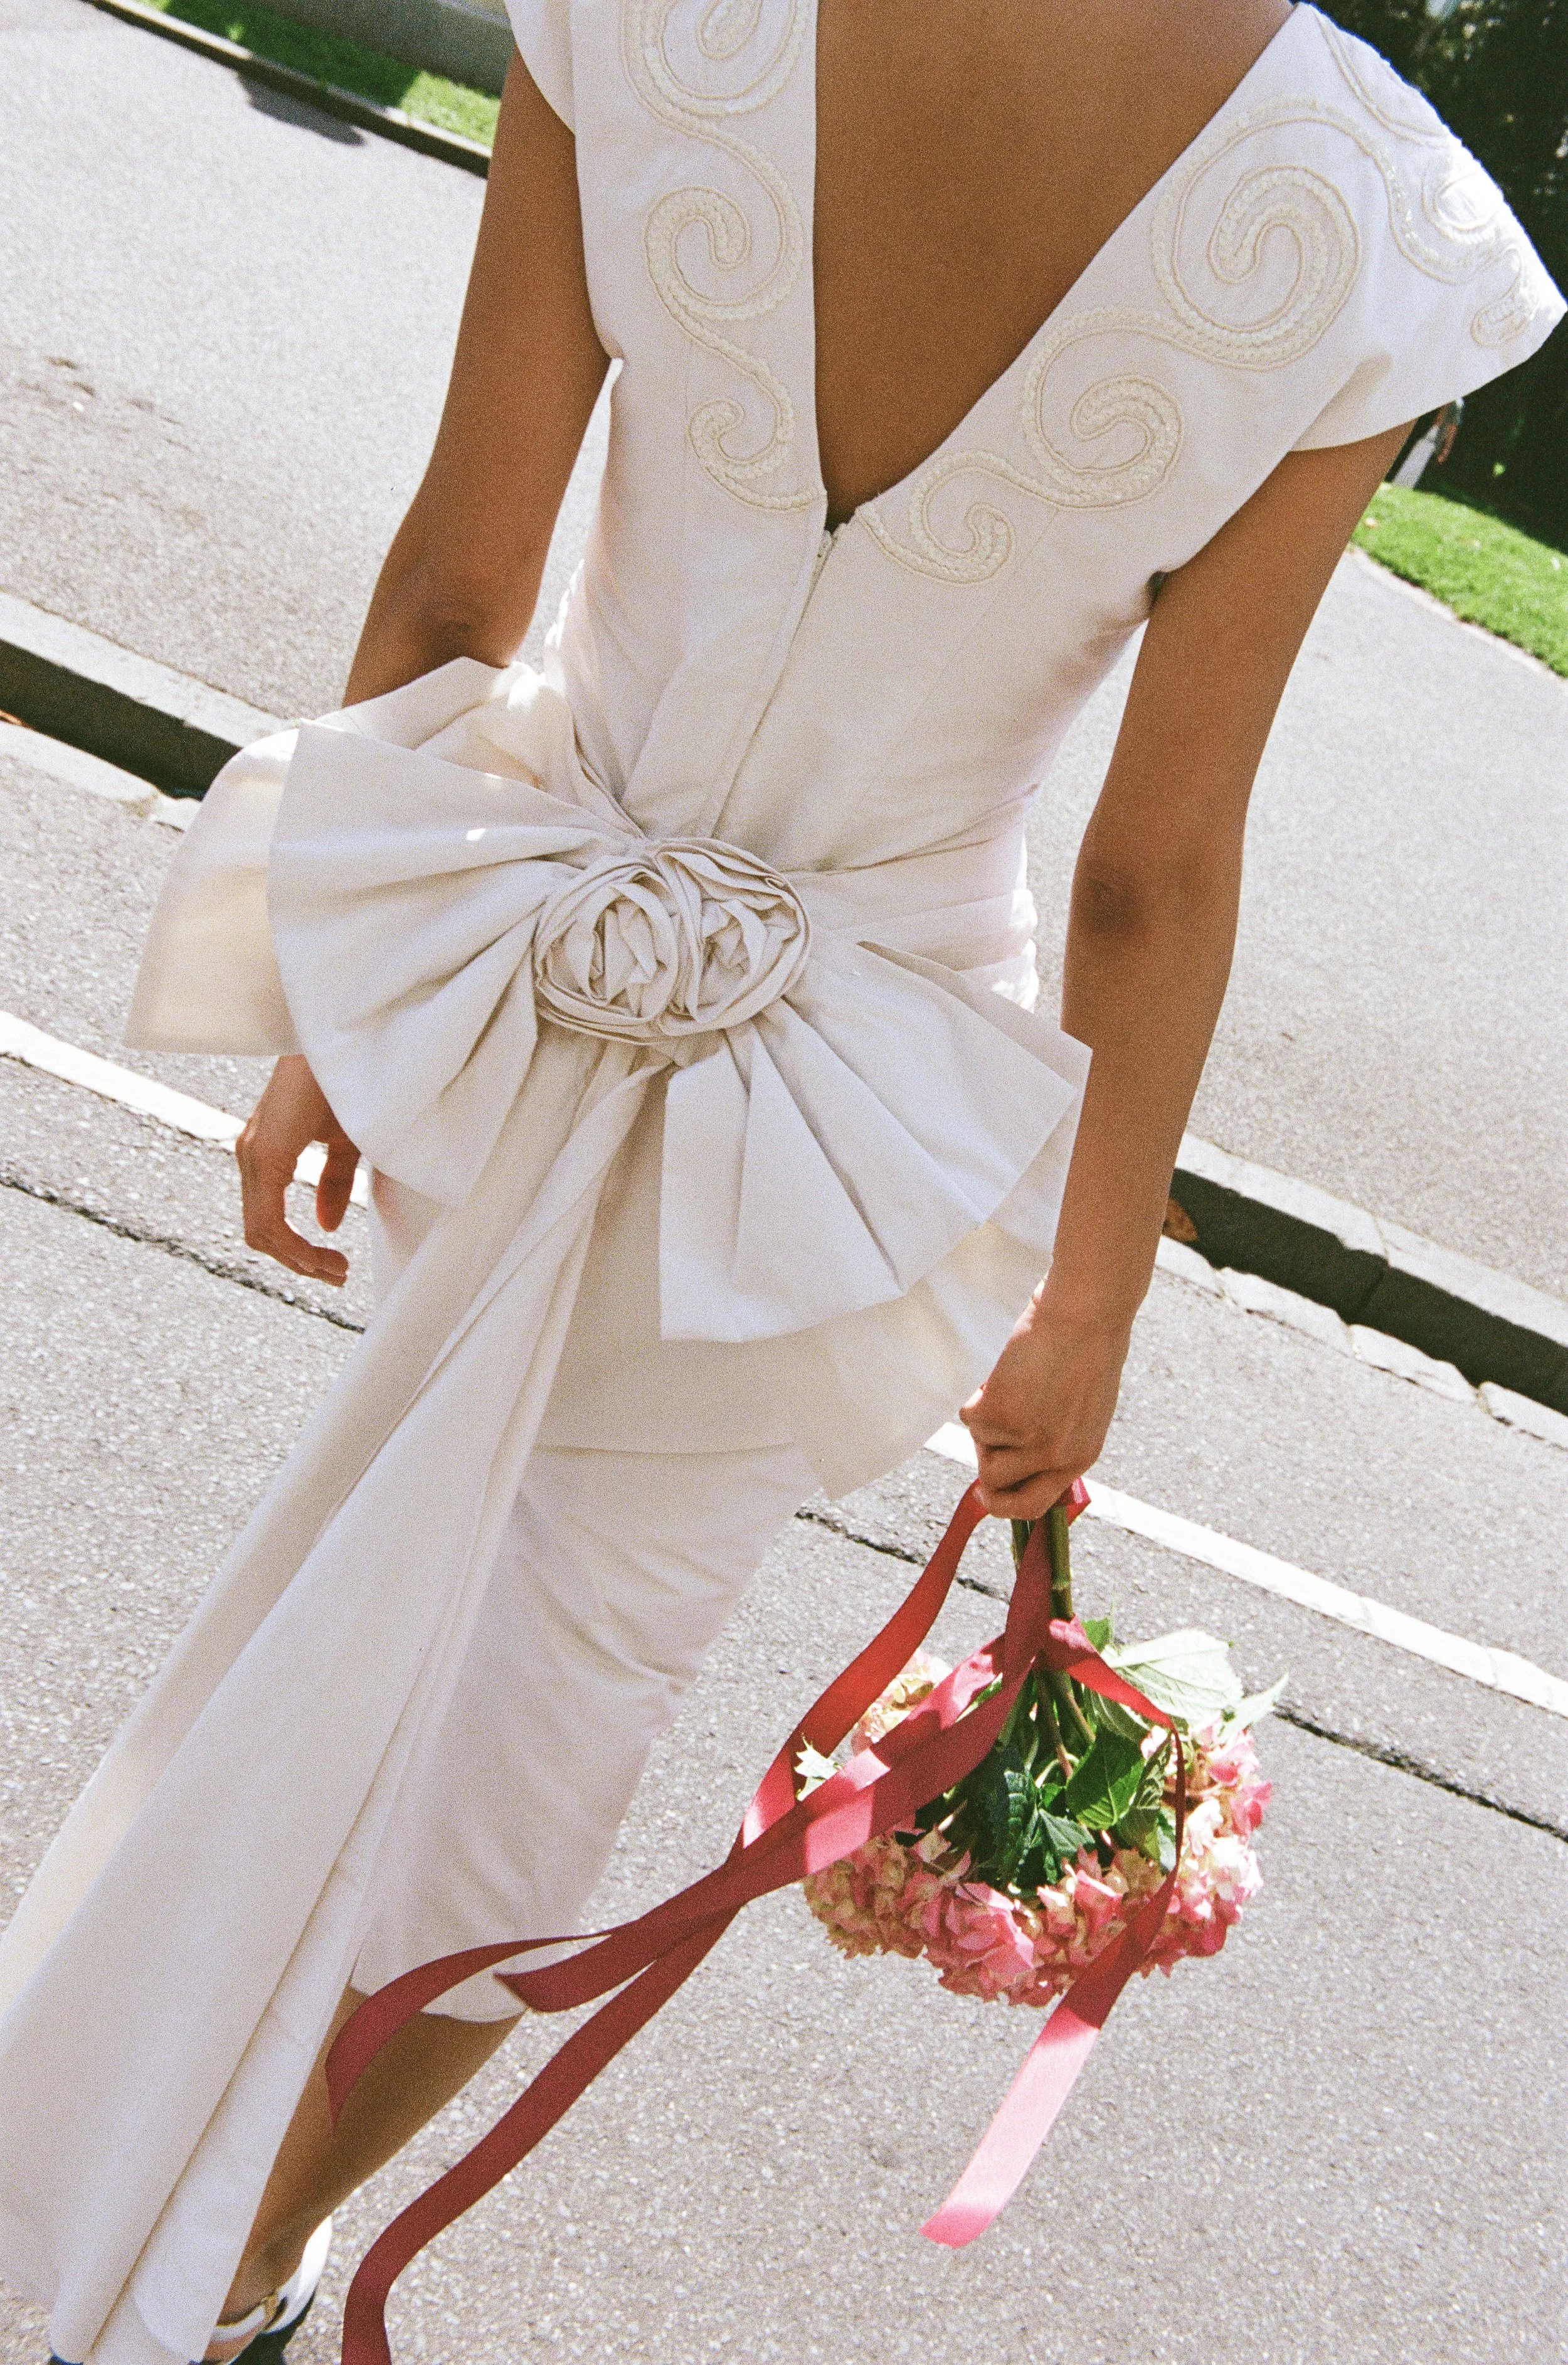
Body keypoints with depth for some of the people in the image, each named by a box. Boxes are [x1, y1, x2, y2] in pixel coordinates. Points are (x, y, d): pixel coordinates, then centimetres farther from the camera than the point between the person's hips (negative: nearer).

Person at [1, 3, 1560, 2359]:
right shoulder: (1368, 237, -20)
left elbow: (451, 587, -9)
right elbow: (1160, 871, -13)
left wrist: (336, 1008, 7)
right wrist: (1091, 1301, 3)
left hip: (509, 981, 3)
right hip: (849, 1107, -2)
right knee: (524, 1741, 17)